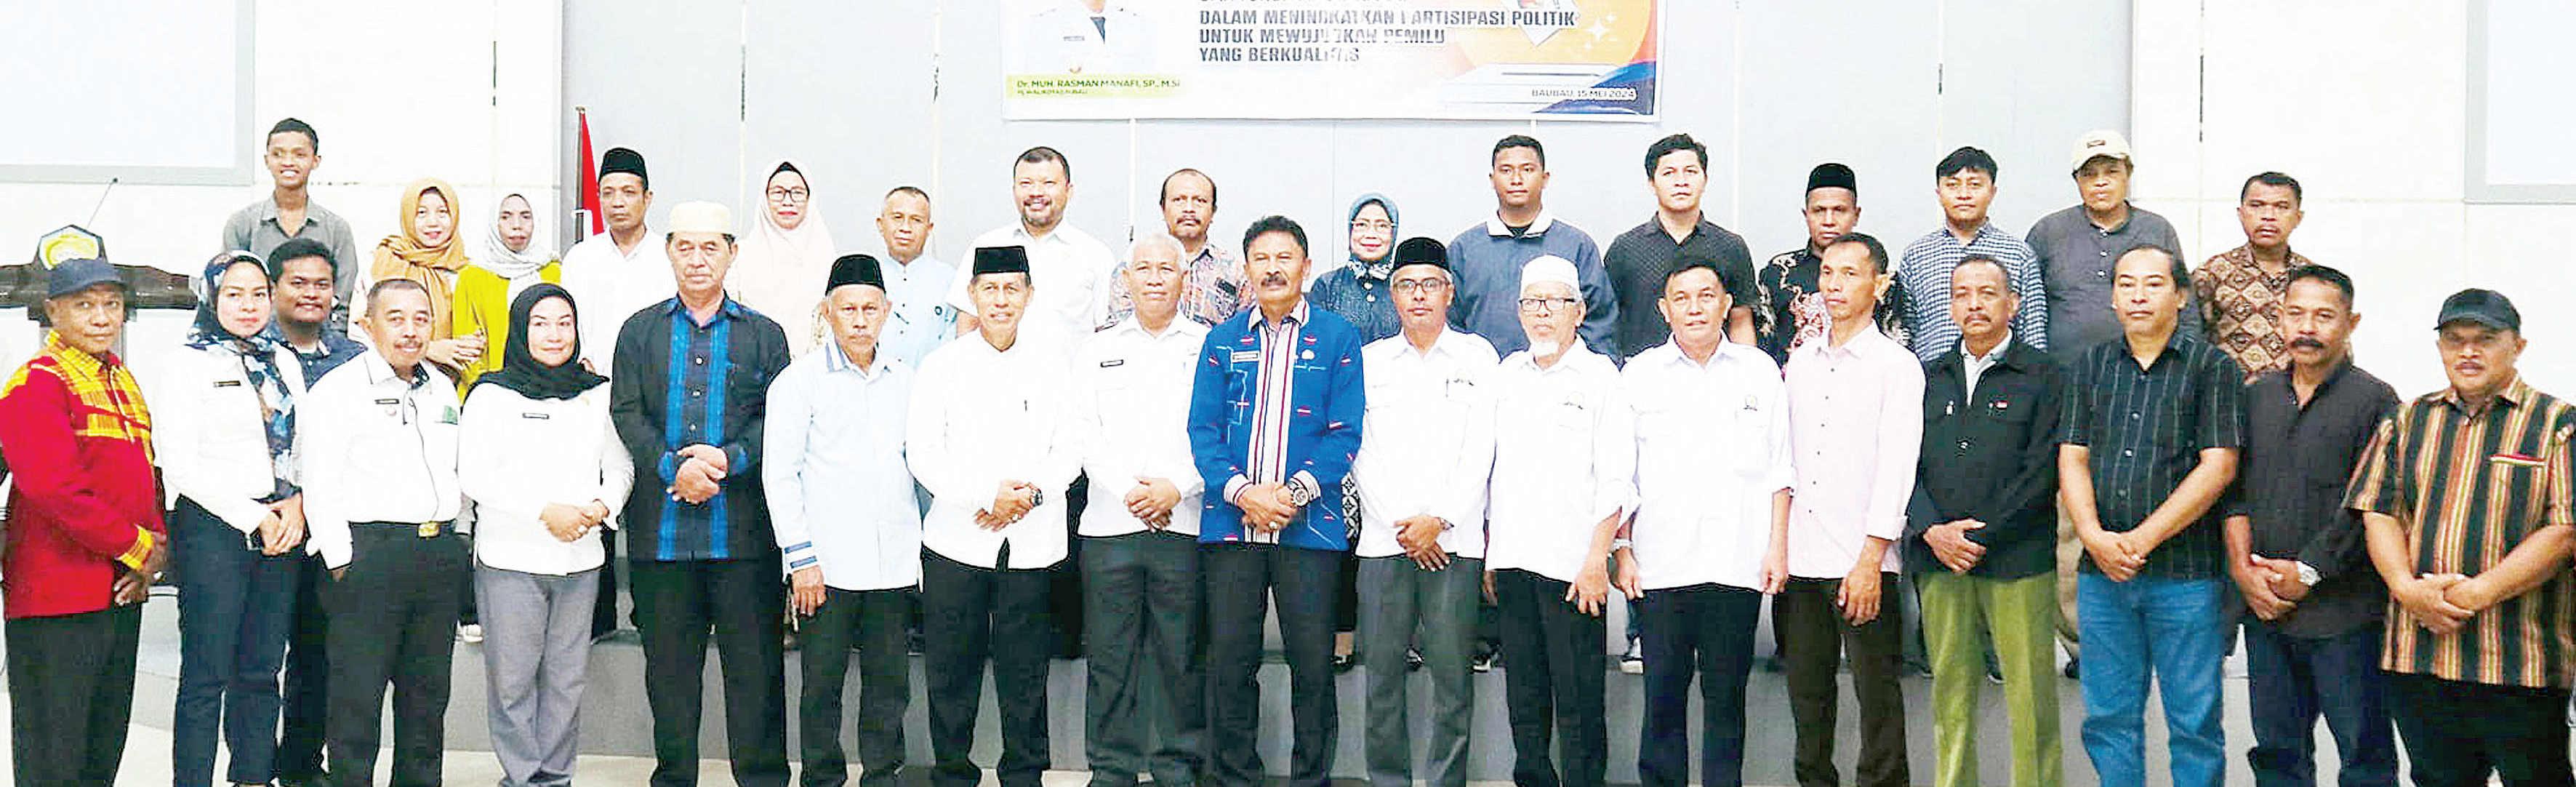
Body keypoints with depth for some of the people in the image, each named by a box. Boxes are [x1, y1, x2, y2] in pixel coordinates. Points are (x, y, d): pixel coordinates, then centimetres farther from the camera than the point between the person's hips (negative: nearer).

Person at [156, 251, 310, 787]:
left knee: (262, 671, 10)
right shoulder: (188, 365, -3)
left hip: (281, 531, 5)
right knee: (208, 675, -3)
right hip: (213, 527, -5)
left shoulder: (284, 364, 14)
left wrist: (298, 504, -4)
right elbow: (180, 466, -9)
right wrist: (254, 519, -10)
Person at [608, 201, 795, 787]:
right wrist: (674, 468, -13)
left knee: (755, 662, 0)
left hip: (743, 525, -1)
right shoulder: (640, 332, 12)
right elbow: (626, 414, 3)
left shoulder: (764, 335, 10)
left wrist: (725, 460, -15)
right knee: (668, 665, 8)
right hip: (661, 527, 1)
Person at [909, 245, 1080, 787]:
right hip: (957, 538, 0)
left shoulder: (1053, 360, 6)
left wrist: (1034, 492, -12)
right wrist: (986, 495, -12)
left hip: (1033, 539, 0)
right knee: (951, 668, 4)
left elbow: (1070, 446, 6)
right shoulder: (945, 363, 4)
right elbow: (922, 451, -3)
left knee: (1026, 669, 4)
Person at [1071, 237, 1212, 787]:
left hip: (1184, 525, -1)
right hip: (1109, 525, 2)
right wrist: (1129, 492, -7)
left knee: (1181, 654, 1)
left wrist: (1175, 488, -11)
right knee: (1110, 655, 2)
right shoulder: (1097, 351, 15)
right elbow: (1085, 436, 6)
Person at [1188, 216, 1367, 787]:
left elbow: (1345, 433, 0)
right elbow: (1202, 429, 6)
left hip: (1308, 522, -2)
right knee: (1230, 660, 3)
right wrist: (1242, 492, -9)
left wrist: (1295, 493, -13)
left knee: (1312, 662, 1)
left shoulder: (1337, 338, 5)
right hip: (1231, 523, 2)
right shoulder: (1223, 340, 11)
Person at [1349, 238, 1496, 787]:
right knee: (1383, 673, 1)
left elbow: (1480, 450, 2)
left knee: (1452, 674, -3)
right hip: (1383, 539, 1)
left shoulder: (1478, 357, 9)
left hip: (1453, 540, -1)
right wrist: (1400, 524, -5)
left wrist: (1439, 520, -7)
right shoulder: (1368, 360, 12)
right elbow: (1359, 451, 6)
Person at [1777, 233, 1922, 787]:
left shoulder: (1897, 366, -3)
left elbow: (1896, 466, -10)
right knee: (1806, 689, 11)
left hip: (1863, 560, -5)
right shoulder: (1800, 363, 13)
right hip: (1800, 555, 5)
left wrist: (1870, 559, -15)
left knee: (1877, 693, -1)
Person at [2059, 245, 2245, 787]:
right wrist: (2095, 538, -10)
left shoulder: (2212, 368, 1)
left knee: (2194, 721, 2)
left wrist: (2142, 539, -13)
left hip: (2186, 574, -3)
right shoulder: (2089, 368, 13)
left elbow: (2217, 467, -7)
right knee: (2109, 718, 8)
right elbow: (2072, 460, 7)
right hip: (2102, 574, 3)